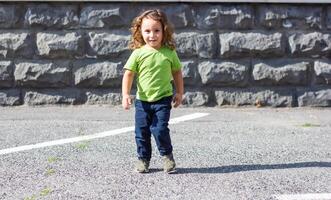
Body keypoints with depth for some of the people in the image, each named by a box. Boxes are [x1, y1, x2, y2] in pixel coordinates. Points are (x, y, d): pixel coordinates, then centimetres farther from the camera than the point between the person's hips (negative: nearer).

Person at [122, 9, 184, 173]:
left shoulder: (170, 53, -3)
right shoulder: (138, 53, -6)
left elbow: (177, 72, 9)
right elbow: (128, 74, -6)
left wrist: (179, 93, 7)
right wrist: (125, 95, -17)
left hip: (163, 99, -1)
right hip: (142, 100, 2)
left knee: (160, 129, -11)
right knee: (141, 131, 7)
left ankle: (167, 155, 13)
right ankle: (143, 158, 25)